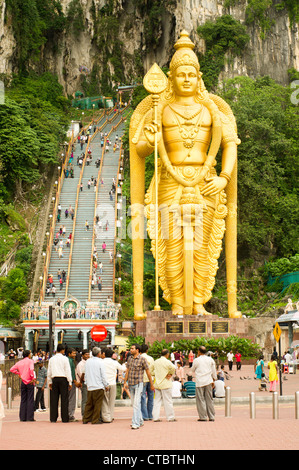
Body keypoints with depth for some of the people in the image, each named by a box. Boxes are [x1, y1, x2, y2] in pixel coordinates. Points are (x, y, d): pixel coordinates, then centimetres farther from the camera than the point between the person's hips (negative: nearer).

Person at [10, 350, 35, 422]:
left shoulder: (19, 362, 10)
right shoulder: (30, 361, -6)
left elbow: (12, 369, 9)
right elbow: (31, 369, -22)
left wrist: (19, 373, 13)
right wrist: (33, 378, -13)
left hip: (23, 382, 5)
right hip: (30, 383, -5)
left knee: (23, 400, 9)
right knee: (30, 400, -2)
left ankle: (22, 417, 8)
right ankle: (30, 417, -5)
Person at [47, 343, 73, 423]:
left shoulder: (51, 359, 9)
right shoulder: (65, 359, -3)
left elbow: (49, 371, 13)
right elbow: (68, 371, -4)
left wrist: (49, 382, 21)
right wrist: (70, 382, 0)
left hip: (54, 379, 4)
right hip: (63, 379, -4)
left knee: (54, 399, 6)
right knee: (64, 399, -2)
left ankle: (53, 418, 6)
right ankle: (64, 418, -3)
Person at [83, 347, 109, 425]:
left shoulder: (87, 362, 6)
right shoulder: (100, 362, -9)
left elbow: (86, 374, 14)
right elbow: (103, 375, -7)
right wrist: (106, 385, 3)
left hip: (90, 387, 5)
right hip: (99, 386, -5)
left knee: (89, 404, 12)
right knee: (97, 404, 0)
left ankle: (86, 419, 13)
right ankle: (95, 420, 1)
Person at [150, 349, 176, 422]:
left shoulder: (156, 362, 10)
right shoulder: (167, 361, -10)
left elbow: (151, 371, 17)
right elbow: (173, 368, -28)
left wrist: (156, 374, 11)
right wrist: (171, 374, -12)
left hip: (157, 384, 6)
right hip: (165, 384, -6)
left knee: (157, 401, 9)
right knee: (168, 401, 0)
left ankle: (156, 417, 7)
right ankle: (170, 417, 4)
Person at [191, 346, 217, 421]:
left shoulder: (197, 360, -6)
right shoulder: (210, 359, 4)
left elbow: (193, 370, 10)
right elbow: (214, 371, 10)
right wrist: (213, 381, 21)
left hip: (200, 382, -3)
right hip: (208, 381, 4)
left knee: (200, 399, 2)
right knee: (209, 399, 8)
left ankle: (203, 416, -1)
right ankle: (211, 417, 8)